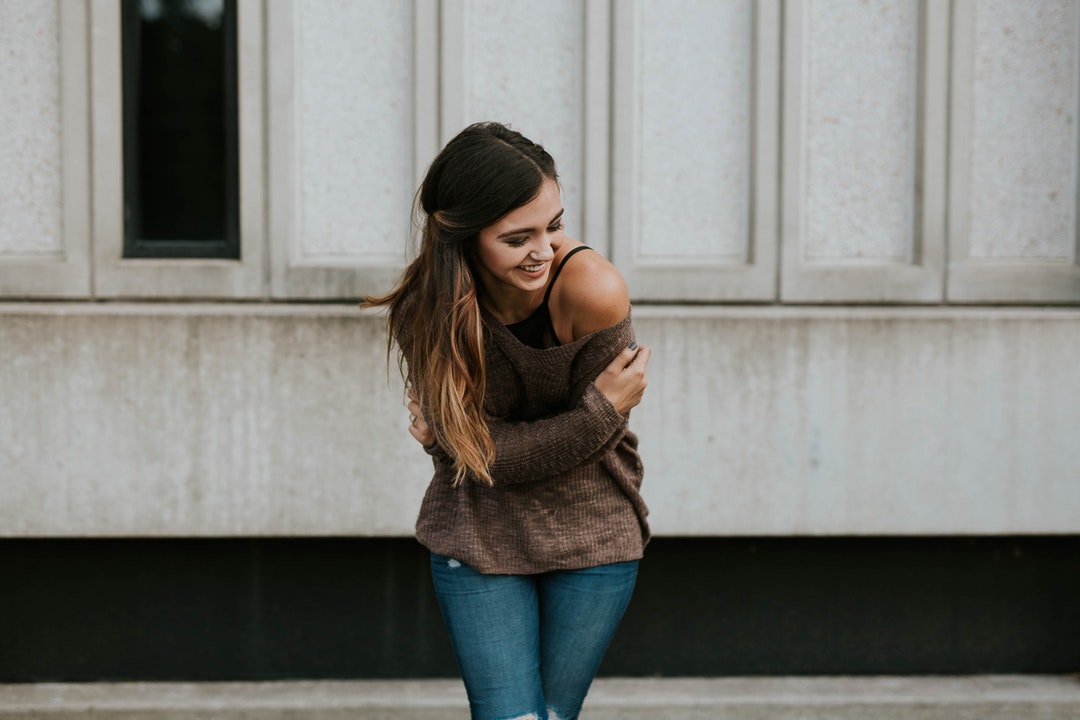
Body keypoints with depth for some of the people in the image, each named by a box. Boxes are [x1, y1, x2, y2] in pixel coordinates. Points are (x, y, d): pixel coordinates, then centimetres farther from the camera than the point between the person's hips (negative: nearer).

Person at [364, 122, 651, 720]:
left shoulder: (593, 290, -22)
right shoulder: (425, 312, -17)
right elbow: (478, 452, -15)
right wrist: (601, 411, -19)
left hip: (591, 538, 0)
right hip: (479, 538, 0)